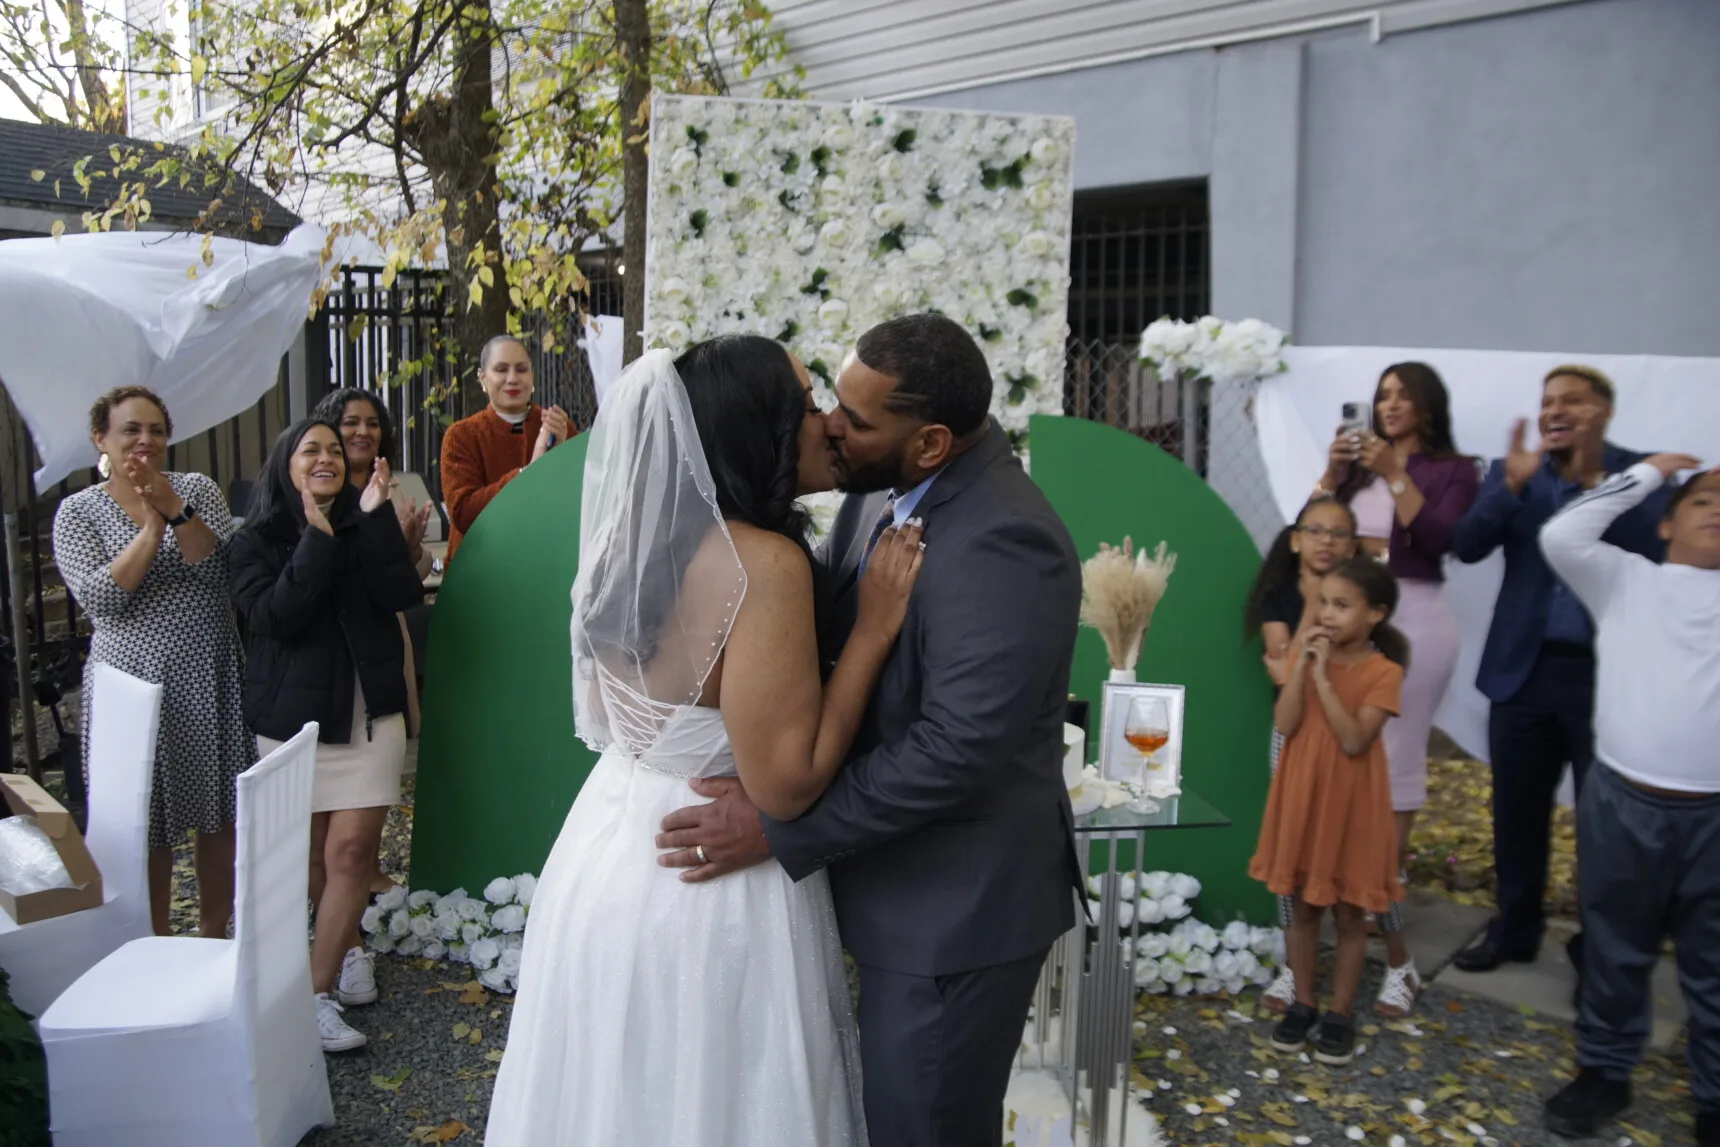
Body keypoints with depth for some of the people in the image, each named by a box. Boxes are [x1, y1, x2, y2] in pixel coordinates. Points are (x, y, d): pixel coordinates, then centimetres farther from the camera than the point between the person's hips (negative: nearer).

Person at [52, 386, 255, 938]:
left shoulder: (198, 490, 4)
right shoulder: (78, 511, 0)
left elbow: (218, 569, -9)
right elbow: (99, 599, -13)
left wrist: (176, 510, -20)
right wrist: (151, 527, -17)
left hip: (209, 680, 2)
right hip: (134, 685, -2)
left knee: (220, 813, 10)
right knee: (147, 822, 6)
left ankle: (213, 935, 27)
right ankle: (157, 946, 24)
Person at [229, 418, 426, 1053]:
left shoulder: (364, 525, 8)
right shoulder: (255, 541, 1)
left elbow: (404, 595, -9)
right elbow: (274, 615, -16)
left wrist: (377, 518, -15)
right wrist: (316, 540, -20)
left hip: (369, 714, 1)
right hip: (294, 719, 0)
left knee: (351, 849, -7)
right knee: (312, 853, 11)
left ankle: (319, 994, -2)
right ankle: (350, 949, 35)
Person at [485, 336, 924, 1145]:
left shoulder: (639, 538, 3)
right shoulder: (765, 562, -23)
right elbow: (786, 784, -24)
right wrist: (873, 630, -19)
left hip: (610, 852, 8)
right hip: (700, 886, -8)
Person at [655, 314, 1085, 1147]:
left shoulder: (1002, 542, -27)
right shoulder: (882, 489, -1)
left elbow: (959, 745, -29)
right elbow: (831, 630, 9)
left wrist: (778, 830, -25)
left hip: (957, 902, -8)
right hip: (899, 880, 8)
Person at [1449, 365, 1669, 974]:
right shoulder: (1512, 473, 4)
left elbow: (1654, 552, -16)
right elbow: (1467, 546, -8)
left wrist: (1597, 480, -22)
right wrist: (1512, 486, -22)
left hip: (1608, 673, -2)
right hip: (1524, 669, 3)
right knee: (1517, 811, 13)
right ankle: (1514, 929, 31)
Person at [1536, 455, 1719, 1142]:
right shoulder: (1625, 579, 8)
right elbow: (1561, 536, -5)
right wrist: (1647, 474, 4)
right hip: (1623, 803, 0)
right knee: (1616, 949, 16)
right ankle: (1604, 1070, 32)